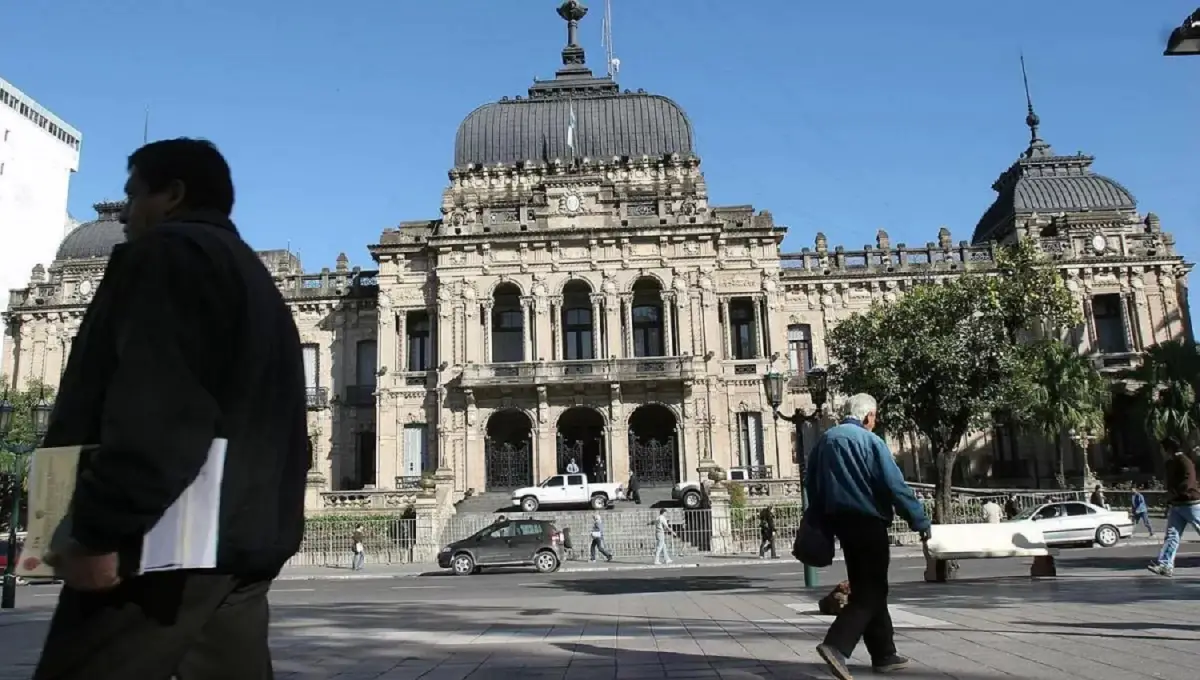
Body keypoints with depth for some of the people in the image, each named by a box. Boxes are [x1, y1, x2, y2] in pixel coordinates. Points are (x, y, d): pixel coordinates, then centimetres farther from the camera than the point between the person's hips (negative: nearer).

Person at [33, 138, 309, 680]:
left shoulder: (166, 252, -2)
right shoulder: (256, 280, 26)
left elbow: (154, 409, -18)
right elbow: (274, 423, 22)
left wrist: (98, 530, -18)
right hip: (246, 537, 10)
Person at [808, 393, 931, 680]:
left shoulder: (824, 441, 10)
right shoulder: (870, 441, -11)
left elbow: (812, 486, 12)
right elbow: (895, 486, -15)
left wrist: (821, 525, 18)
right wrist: (920, 521, -9)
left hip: (839, 521, 7)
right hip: (868, 522, -7)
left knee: (866, 589, 15)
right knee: (871, 592, -3)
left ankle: (884, 655, 20)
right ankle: (836, 646, -19)